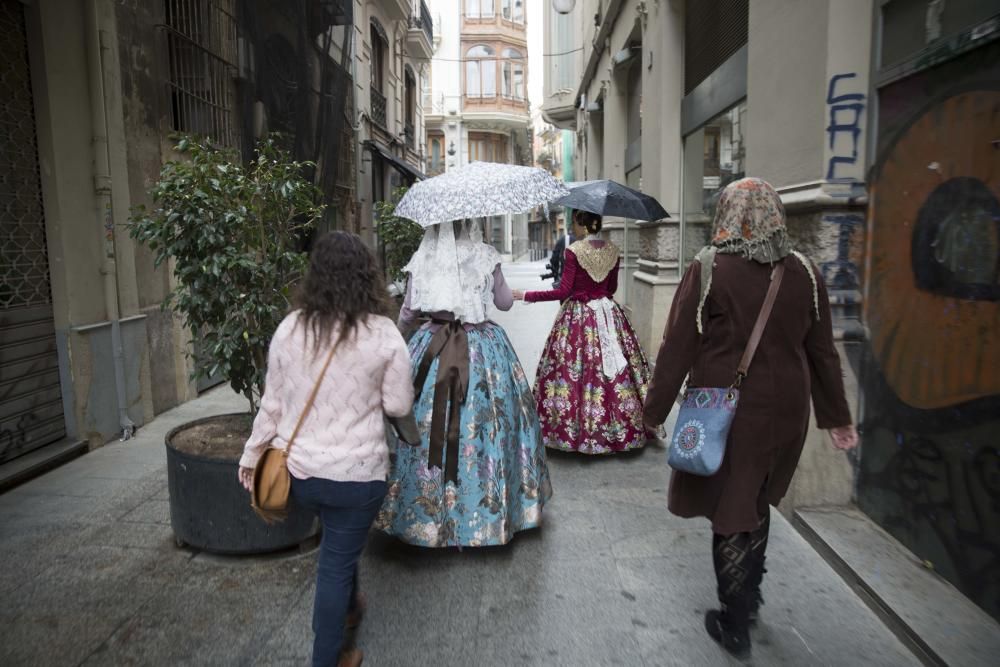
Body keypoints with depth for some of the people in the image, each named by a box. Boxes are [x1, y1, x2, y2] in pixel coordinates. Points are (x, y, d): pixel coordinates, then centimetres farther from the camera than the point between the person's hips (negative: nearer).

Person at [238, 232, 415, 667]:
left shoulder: (289, 328, -6)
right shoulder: (383, 334, -15)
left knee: (339, 543, 30)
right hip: (355, 473, -4)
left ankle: (347, 607, 54)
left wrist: (252, 455, 14)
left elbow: (272, 402, 1)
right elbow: (399, 406, -7)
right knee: (337, 561, 12)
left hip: (296, 469, 5)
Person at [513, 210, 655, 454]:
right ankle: (616, 430, 21)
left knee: (575, 368, 3)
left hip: (578, 318, -5)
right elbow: (612, 288, 10)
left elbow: (563, 291, -15)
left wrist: (526, 295, -10)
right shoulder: (612, 250, 3)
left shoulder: (573, 251, -12)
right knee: (612, 370, 12)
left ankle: (577, 431, 9)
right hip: (608, 313, 5)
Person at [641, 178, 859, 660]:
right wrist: (837, 418, 16)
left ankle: (736, 626, 23)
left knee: (730, 514, 10)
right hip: (786, 411, 4)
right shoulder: (805, 273, -1)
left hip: (725, 412, -4)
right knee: (757, 501, 24)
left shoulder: (708, 269, -13)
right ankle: (750, 596, 42)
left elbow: (677, 348, -12)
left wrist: (654, 410, -2)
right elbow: (823, 353, 6)